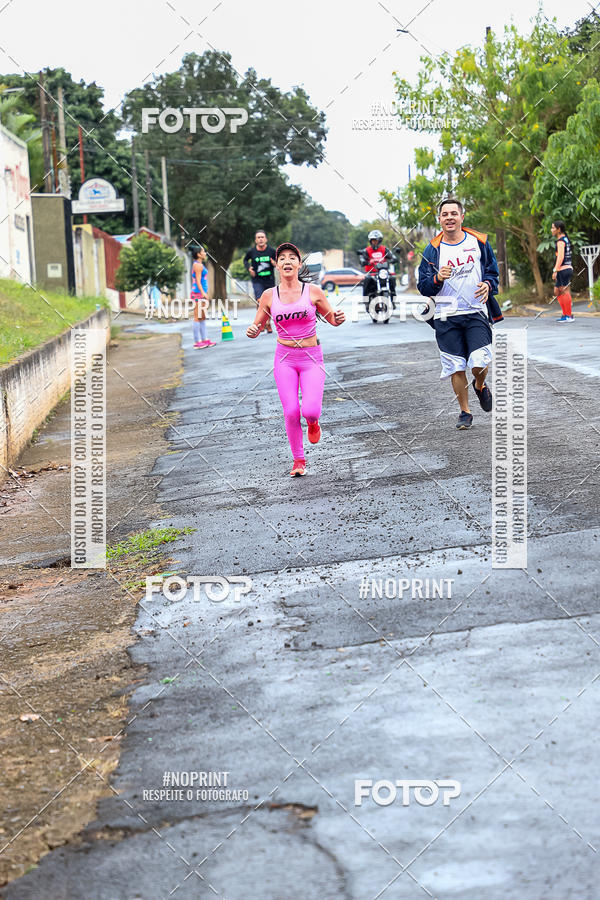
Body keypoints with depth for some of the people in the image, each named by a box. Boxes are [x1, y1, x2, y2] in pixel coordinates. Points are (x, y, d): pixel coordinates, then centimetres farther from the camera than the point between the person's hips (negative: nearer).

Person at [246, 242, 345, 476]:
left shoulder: (313, 291, -4)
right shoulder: (269, 295, 0)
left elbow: (331, 319, 7)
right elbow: (257, 326, 9)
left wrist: (338, 319, -16)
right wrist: (252, 332, -14)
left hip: (312, 359, -1)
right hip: (285, 358, 1)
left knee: (310, 410, -17)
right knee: (291, 412, -8)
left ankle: (313, 422, 23)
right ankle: (298, 460, 13)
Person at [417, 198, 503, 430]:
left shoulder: (479, 242, 5)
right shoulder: (432, 249, 2)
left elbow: (492, 272, 15)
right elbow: (423, 287, 1)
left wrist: (487, 285, -7)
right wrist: (437, 279, -20)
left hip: (476, 312, 0)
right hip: (446, 316, 0)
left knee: (480, 363, -12)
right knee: (457, 367, 0)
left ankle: (480, 386, 23)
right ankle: (465, 412, 17)